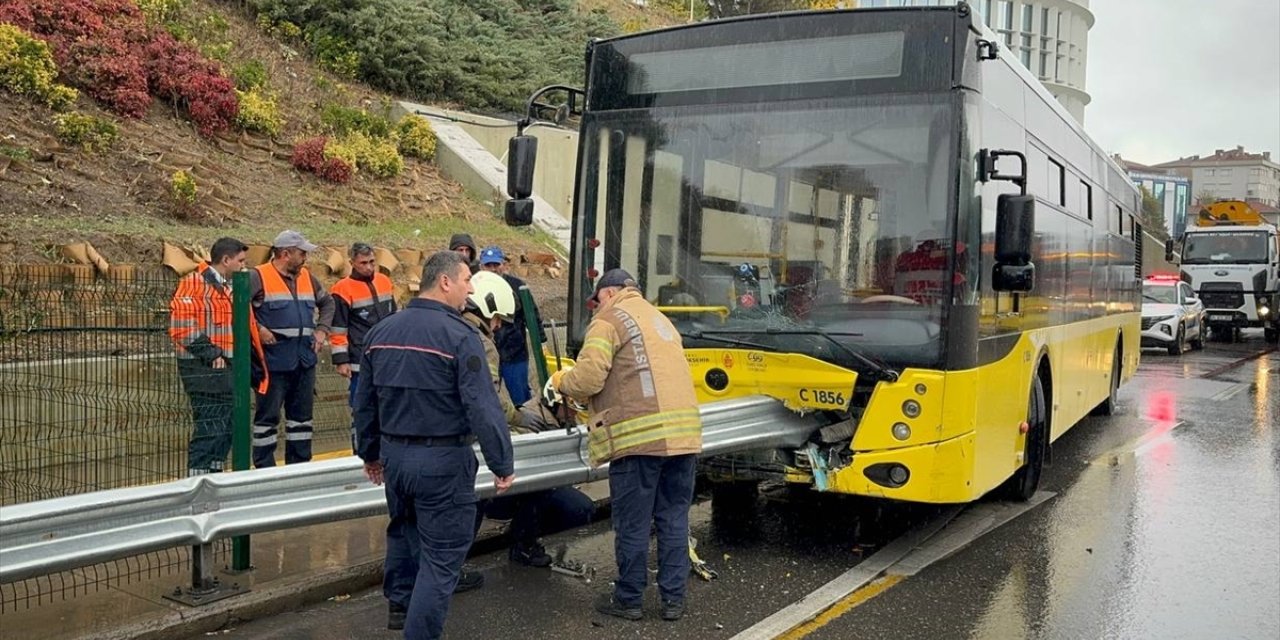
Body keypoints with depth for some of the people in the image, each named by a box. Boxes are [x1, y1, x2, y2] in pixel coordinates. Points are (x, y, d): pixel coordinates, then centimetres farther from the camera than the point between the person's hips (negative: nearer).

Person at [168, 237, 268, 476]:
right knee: (209, 429, -8)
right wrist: (210, 354, -19)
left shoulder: (231, 286, 19)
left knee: (226, 428, 14)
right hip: (205, 370, -9)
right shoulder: (195, 283, -11)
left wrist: (251, 357, 17)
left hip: (229, 369, 9)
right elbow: (181, 326, -19)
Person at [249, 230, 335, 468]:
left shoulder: (307, 277, 13)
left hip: (305, 360, 7)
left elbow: (327, 302, 26)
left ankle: (299, 465, 24)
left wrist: (322, 330, 14)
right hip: (274, 360, -7)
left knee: (302, 414, 13)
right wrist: (257, 329, -17)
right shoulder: (259, 277, -8)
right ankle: (264, 469, 8)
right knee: (268, 415, 0)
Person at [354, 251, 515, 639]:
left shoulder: (381, 331, 6)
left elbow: (364, 401, 14)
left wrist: (370, 452, 26)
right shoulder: (460, 336, -17)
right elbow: (483, 408, -20)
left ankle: (399, 604, 45)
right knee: (442, 554, 2)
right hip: (443, 459, -7)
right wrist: (502, 465, -11)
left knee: (402, 530, 29)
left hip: (394, 454, 8)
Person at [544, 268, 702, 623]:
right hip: (683, 432, 8)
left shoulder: (609, 319, 2)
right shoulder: (658, 319, 28)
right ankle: (673, 598, 19)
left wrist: (560, 381, 11)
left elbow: (588, 378, -10)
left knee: (633, 523, 5)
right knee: (674, 518, 13)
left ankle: (628, 599, 16)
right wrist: (592, 406, 26)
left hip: (641, 435, -7)